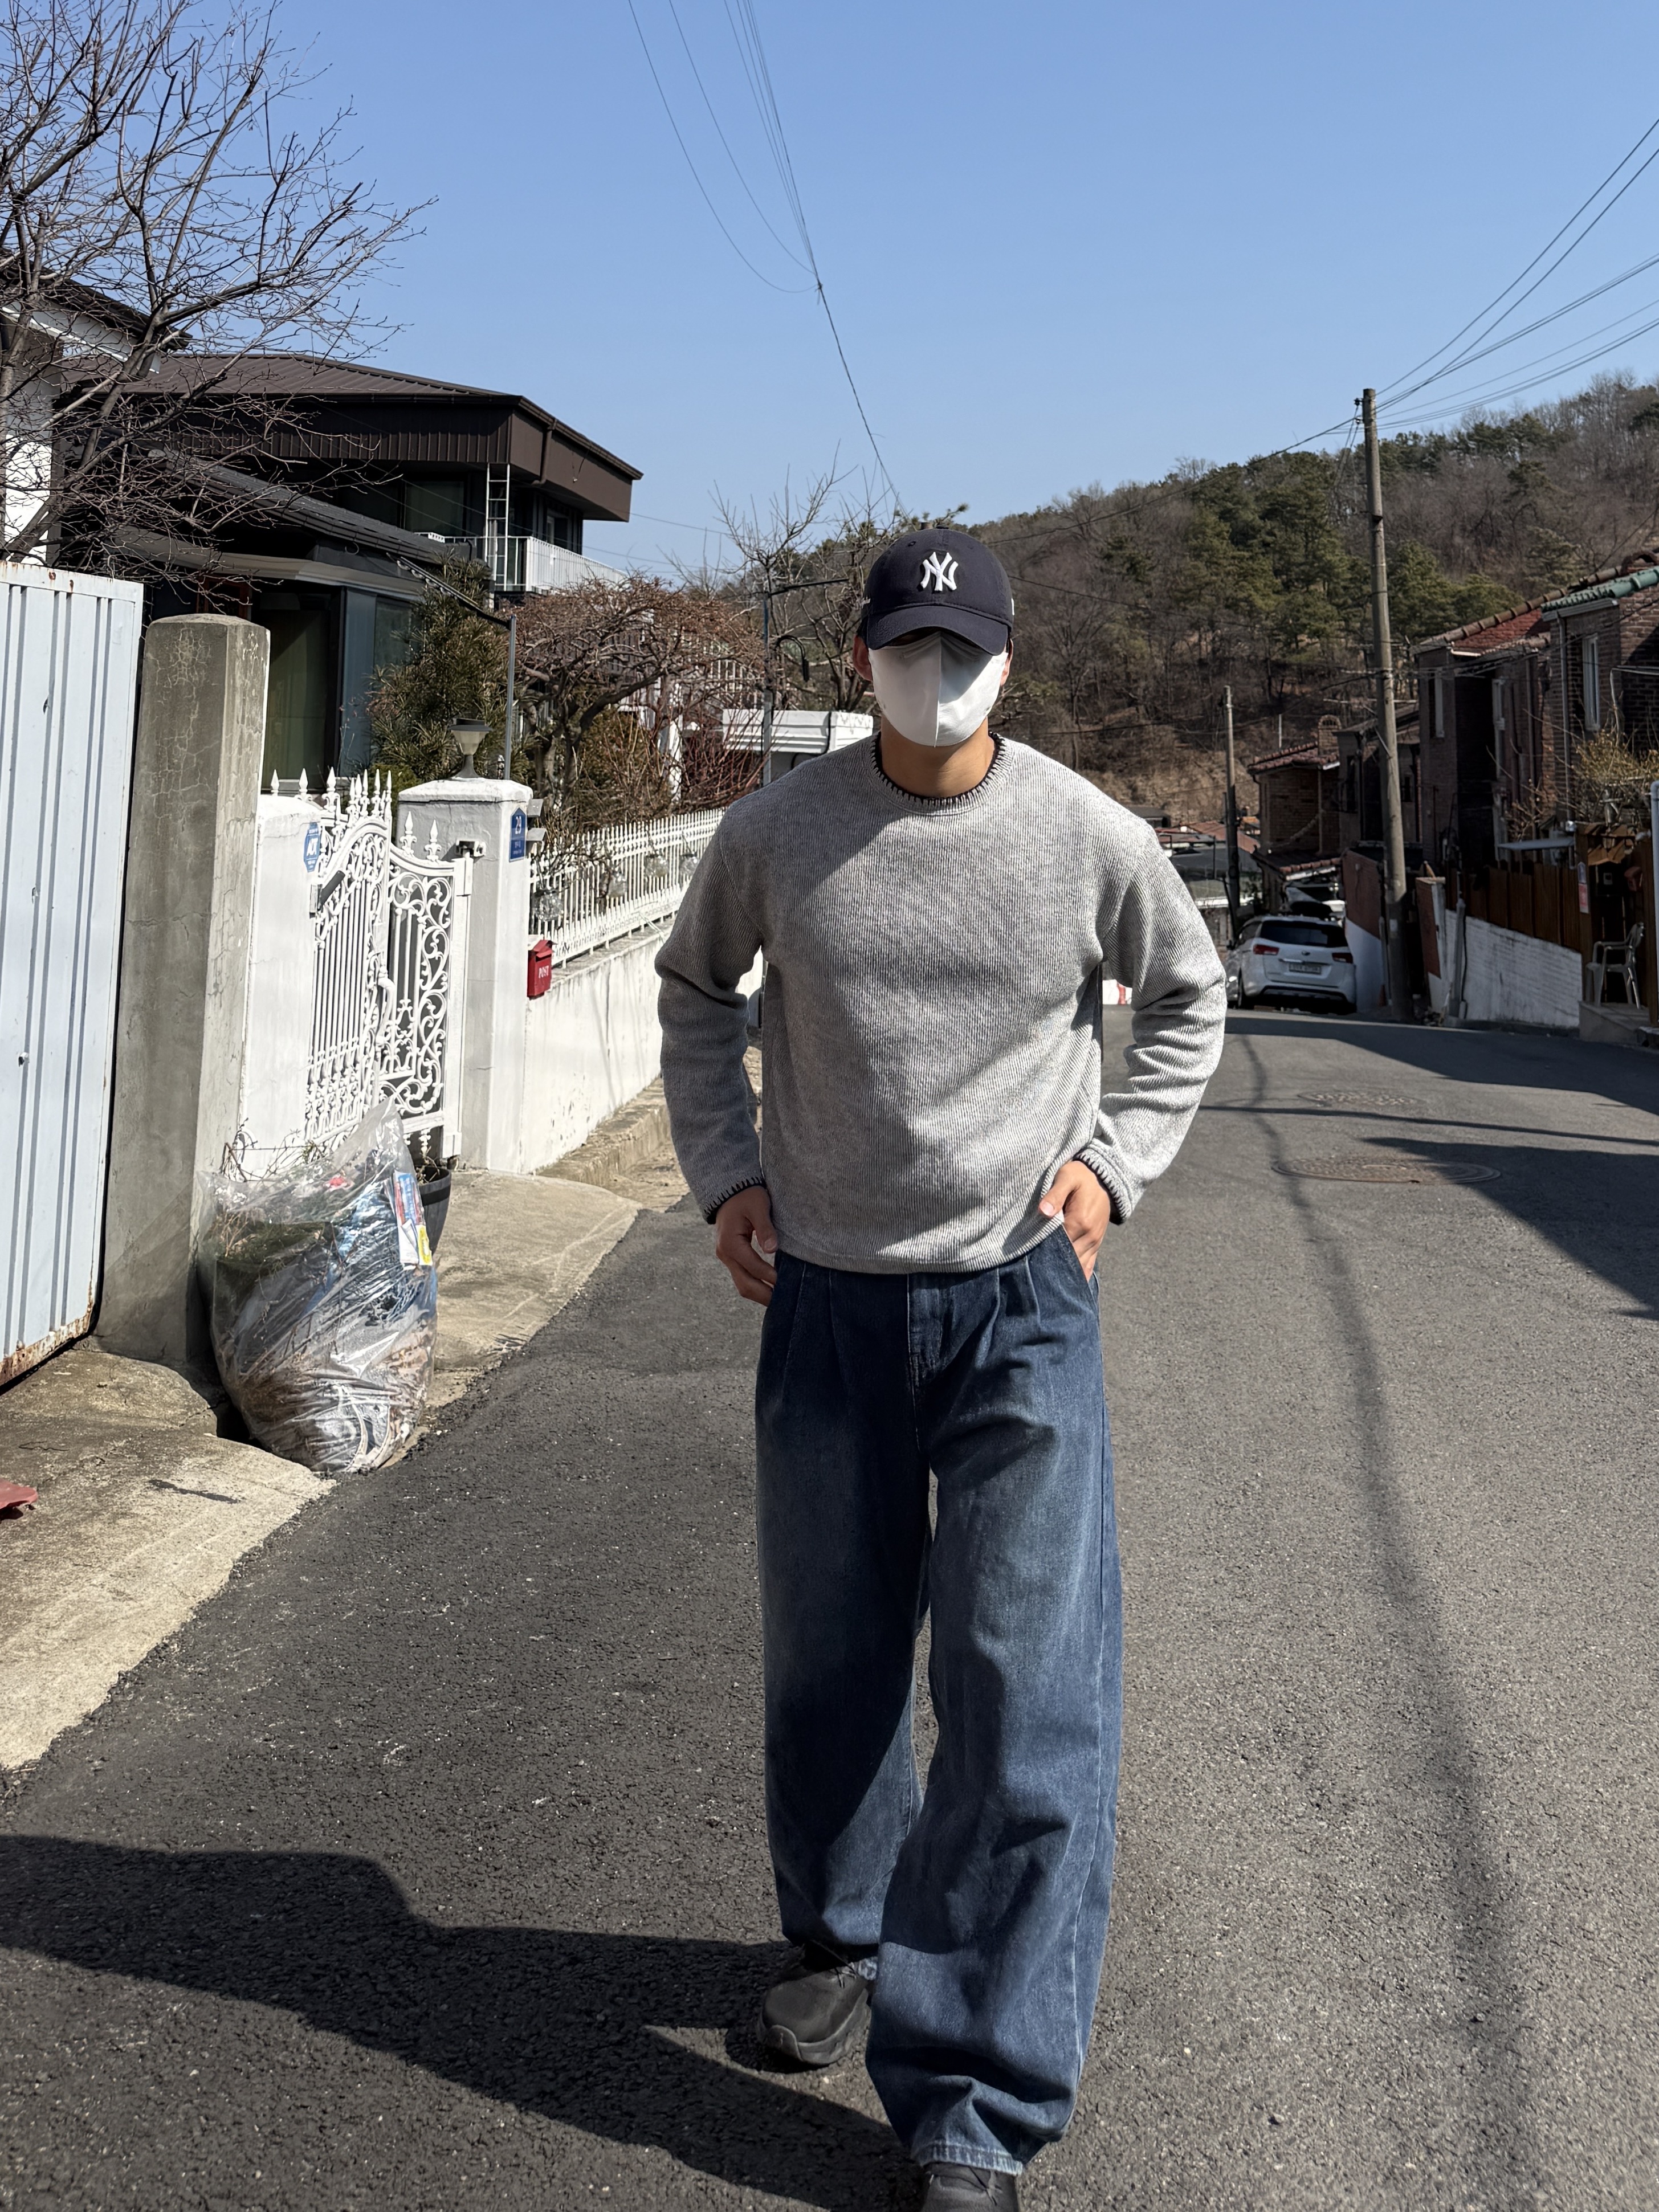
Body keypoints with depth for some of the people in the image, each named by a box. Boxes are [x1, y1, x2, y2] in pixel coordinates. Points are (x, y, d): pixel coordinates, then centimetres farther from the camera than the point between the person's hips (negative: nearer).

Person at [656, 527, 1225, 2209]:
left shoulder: (1089, 838, -4)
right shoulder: (776, 833, -2)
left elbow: (1188, 1000, 13)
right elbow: (693, 987, 16)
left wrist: (1115, 1161, 1)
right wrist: (720, 1172, 6)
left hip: (1023, 1307, -2)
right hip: (824, 1299, 2)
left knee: (1030, 1709, -6)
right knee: (824, 1669, 15)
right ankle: (840, 1939, 42)